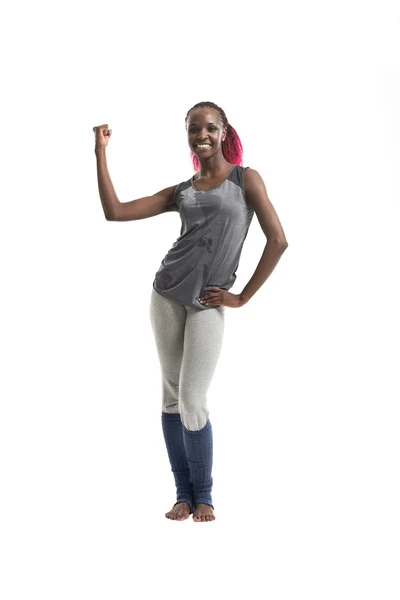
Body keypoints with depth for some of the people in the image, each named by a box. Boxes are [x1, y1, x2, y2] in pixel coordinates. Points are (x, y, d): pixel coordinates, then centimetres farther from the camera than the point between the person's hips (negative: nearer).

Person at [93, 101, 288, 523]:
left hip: (207, 304, -4)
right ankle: (184, 494, 15)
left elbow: (278, 241, -4)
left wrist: (243, 297, -4)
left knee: (192, 402, -8)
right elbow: (114, 212, 7)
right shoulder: (181, 191, 12)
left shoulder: (246, 179, 3)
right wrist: (101, 152, 5)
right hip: (168, 294, 4)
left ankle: (203, 496, 11)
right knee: (171, 395, 5)